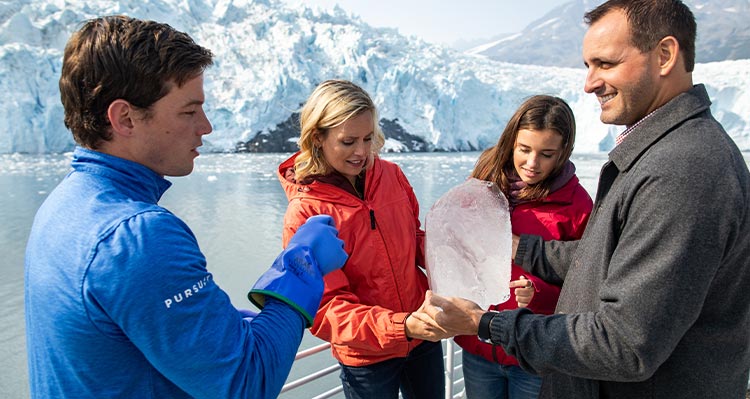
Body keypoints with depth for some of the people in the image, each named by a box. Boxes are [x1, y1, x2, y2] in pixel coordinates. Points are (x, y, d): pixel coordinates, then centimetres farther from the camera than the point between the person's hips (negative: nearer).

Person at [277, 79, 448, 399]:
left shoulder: (391, 175, -8)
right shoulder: (304, 213, -20)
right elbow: (327, 308, -20)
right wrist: (402, 326, -33)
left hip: (423, 335, 4)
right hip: (366, 358, -4)